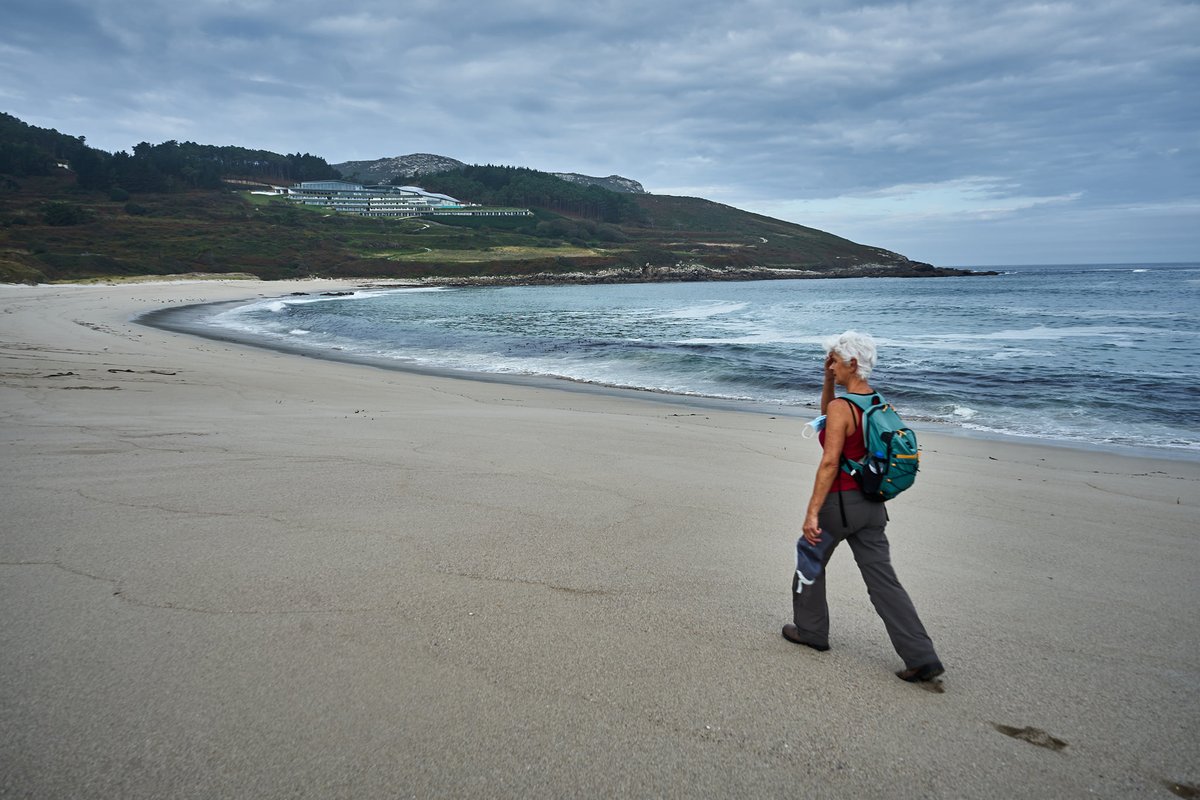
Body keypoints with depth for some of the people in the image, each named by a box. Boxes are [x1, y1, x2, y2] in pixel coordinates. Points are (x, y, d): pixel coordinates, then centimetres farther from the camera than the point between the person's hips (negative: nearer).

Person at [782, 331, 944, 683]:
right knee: (882, 579, 7)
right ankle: (922, 658, 3)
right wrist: (829, 380, 13)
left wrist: (812, 513, -22)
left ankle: (810, 630, 34)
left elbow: (829, 463, -23)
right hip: (871, 504, 8)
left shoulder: (842, 406, -18)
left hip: (839, 502, -8)